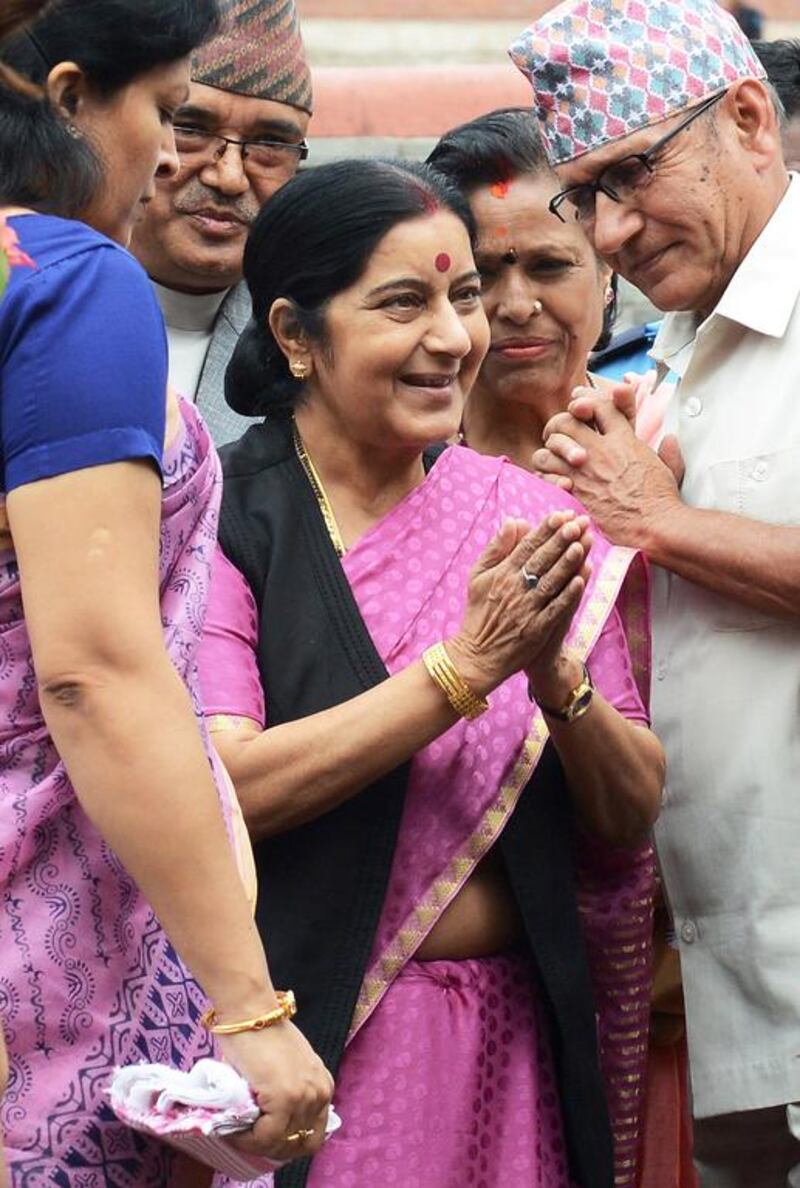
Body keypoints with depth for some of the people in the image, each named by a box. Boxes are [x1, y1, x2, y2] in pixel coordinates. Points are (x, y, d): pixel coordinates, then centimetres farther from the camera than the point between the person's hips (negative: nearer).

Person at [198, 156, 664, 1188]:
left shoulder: (528, 520, 3)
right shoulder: (223, 521, -9)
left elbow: (630, 819, 2)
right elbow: (220, 792, -20)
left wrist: (554, 677, -17)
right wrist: (466, 666, -20)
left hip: (510, 1041, 4)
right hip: (299, 1037, -4)